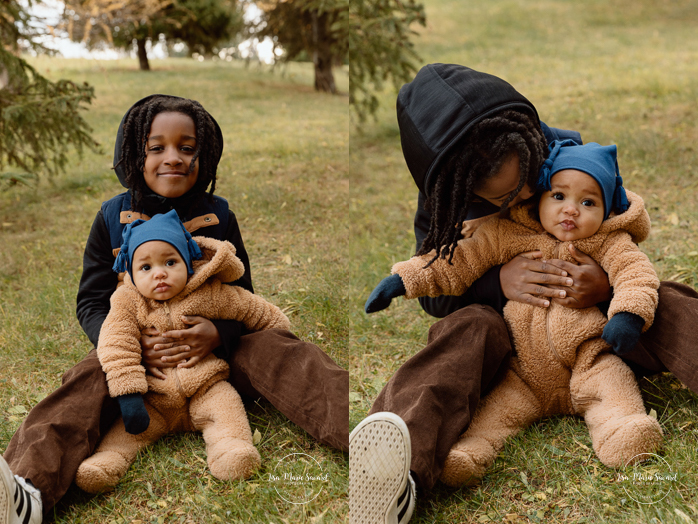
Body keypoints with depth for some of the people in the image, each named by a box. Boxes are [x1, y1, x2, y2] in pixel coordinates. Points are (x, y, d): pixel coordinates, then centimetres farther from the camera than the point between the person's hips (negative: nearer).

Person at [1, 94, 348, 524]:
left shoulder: (219, 217, 2)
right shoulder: (113, 219, 1)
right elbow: (91, 302, 1)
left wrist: (218, 334, -23)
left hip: (214, 347, 0)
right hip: (135, 348, 0)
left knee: (278, 352, -26)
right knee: (89, 379, -30)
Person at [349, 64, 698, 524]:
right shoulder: (444, 198, -11)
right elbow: (432, 294, -8)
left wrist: (605, 286, -28)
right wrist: (498, 282, -29)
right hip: (506, 326, -2)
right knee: (470, 327, -36)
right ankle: (395, 480, -65)